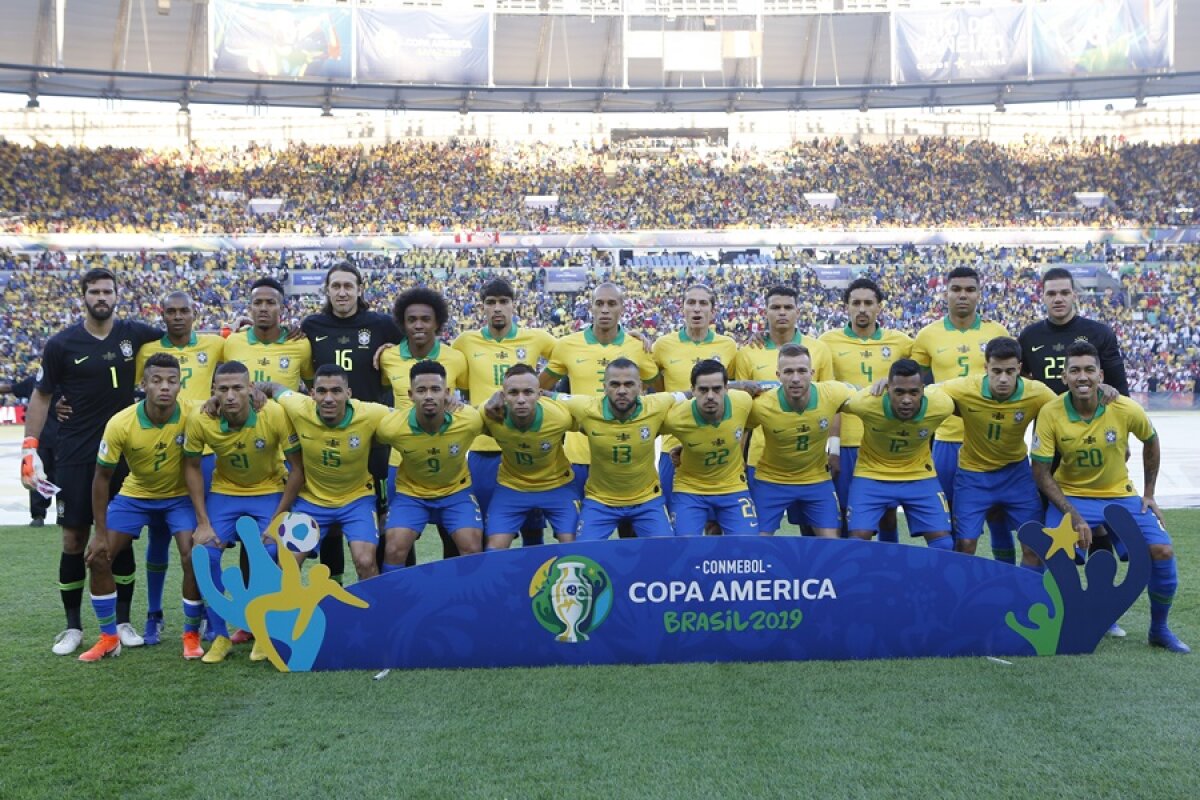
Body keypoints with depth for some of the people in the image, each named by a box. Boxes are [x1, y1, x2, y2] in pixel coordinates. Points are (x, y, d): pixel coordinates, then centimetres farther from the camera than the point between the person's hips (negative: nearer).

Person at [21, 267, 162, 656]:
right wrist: (30, 448, -4)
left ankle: (123, 621, 18)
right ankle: (73, 626, 16)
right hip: (75, 456, -1)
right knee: (75, 539, 4)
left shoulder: (134, 334, 0)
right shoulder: (61, 344, -3)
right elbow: (42, 396, 3)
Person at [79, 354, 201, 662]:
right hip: (135, 495, 2)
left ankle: (191, 635, 5)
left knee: (193, 558, -17)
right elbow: (102, 477, -12)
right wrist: (100, 533, -11)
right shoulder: (120, 424, -25)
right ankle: (109, 637, 13)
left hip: (179, 496, -1)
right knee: (98, 556, -5)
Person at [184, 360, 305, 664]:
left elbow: (297, 468, -17)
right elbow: (192, 468, -5)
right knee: (205, 556, -13)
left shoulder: (276, 415, -28)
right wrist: (203, 522, -9)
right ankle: (220, 636, 7)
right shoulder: (201, 420, -22)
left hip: (270, 491, -2)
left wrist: (277, 519, -17)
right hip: (224, 492, 2)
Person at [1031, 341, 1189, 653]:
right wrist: (1073, 515, -21)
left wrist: (1149, 494, 8)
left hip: (1121, 495, 2)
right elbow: (1041, 473, -13)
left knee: (1162, 552, -11)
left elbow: (1151, 442, 7)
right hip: (1070, 496, -2)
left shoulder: (1126, 409, -16)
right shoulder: (1050, 414, -19)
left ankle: (1159, 630, 13)